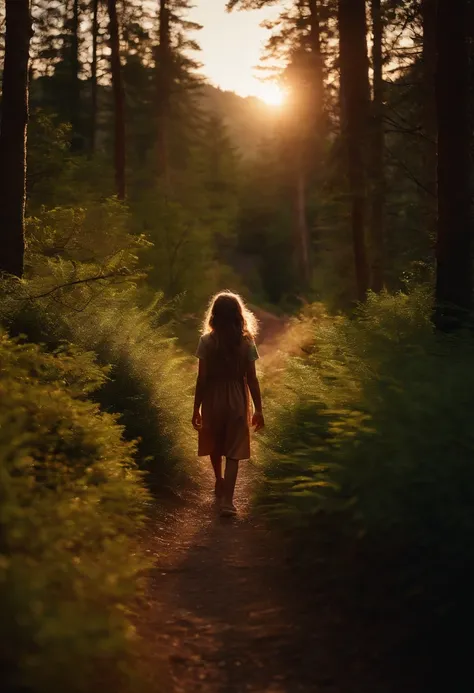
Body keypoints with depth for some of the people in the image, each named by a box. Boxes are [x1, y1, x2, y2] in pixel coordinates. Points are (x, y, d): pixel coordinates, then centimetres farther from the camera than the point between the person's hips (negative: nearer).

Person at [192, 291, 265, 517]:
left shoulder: (207, 341, -12)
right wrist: (258, 409, 1)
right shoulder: (246, 342, -9)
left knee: (215, 445, 24)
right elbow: (251, 379, -7)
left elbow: (202, 379, -10)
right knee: (233, 452, 4)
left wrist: (196, 409, -1)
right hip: (236, 401, 0)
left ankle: (220, 483, 44)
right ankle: (227, 500, -7)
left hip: (212, 400, 0)